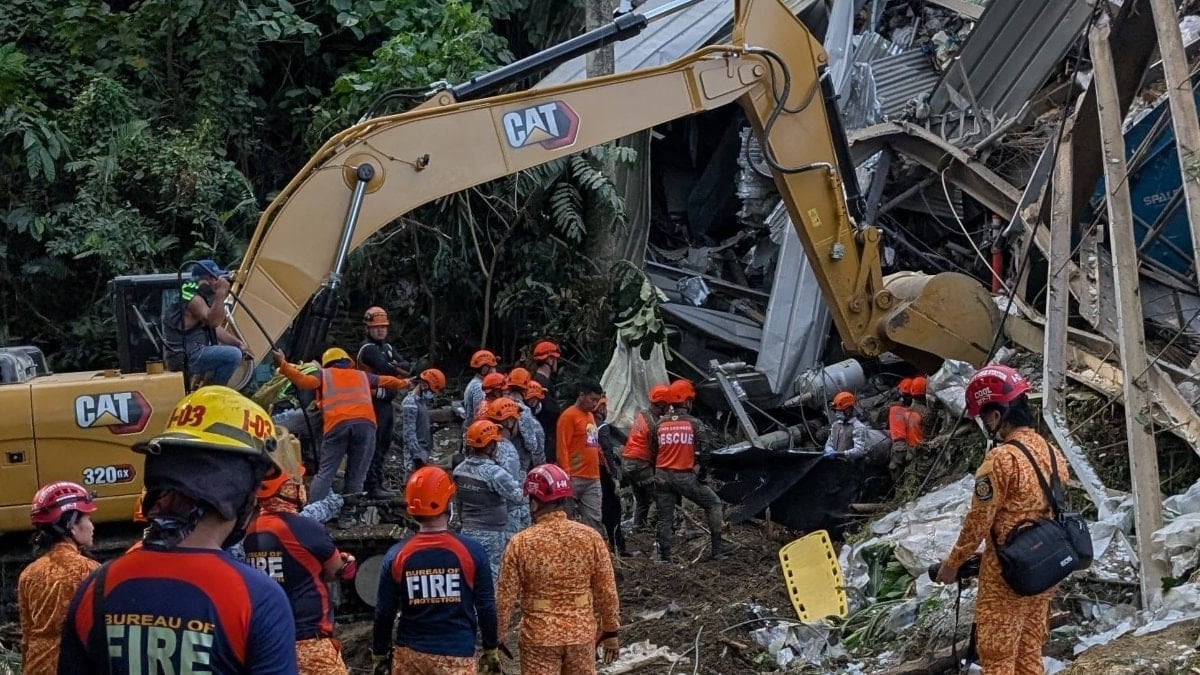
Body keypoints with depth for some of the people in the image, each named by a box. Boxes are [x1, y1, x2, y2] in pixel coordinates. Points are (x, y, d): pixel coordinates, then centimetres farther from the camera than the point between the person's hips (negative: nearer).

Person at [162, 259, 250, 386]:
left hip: (193, 352, 11)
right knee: (233, 355, -23)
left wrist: (239, 344, 11)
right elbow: (213, 321, -29)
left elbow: (215, 328, 21)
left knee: (236, 351, 21)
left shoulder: (200, 296, 18)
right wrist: (221, 293, -27)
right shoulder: (192, 298, -14)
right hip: (185, 358, -11)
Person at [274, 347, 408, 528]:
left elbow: (304, 381, 7)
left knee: (325, 472, 1)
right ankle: (346, 516, 7)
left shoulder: (325, 375, 25)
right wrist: (403, 383, 66)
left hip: (336, 424, -1)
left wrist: (283, 365, 14)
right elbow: (386, 381, 48)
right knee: (356, 473, 8)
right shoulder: (362, 375, 33)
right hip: (365, 422, 1)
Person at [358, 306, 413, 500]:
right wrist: (400, 368, -5)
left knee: (384, 446, 14)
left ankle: (378, 483, 22)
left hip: (386, 402, 10)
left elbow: (407, 366, 6)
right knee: (373, 446, -9)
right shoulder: (368, 348, -10)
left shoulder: (387, 348, 18)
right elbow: (387, 369, -24)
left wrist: (393, 367, -14)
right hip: (374, 403, -10)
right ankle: (372, 486, -9)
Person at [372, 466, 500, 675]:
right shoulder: (471, 551, -8)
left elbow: (384, 613, 1)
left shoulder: (397, 555, -4)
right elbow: (486, 608, -2)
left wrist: (379, 655, 14)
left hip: (410, 654, 2)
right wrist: (491, 651, 10)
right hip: (456, 657, -2)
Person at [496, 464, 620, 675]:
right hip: (582, 635, 2)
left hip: (539, 637, -2)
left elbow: (505, 598, -8)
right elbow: (607, 592, -1)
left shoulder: (520, 543, -14)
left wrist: (496, 639, 5)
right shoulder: (591, 537, -7)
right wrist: (610, 632, 12)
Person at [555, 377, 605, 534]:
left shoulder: (590, 416, 17)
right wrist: (566, 475, -19)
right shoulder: (569, 416, -8)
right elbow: (562, 448, -13)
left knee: (594, 521, 4)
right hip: (575, 479, -7)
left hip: (593, 479, 8)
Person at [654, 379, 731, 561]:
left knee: (665, 517, 9)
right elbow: (702, 452, -6)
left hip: (662, 476, 4)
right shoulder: (693, 423, -6)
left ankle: (664, 556, 7)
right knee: (713, 503, 13)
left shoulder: (660, 424, 5)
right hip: (685, 476, -4)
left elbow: (653, 452, 11)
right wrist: (698, 467, 11)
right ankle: (717, 546, 13)